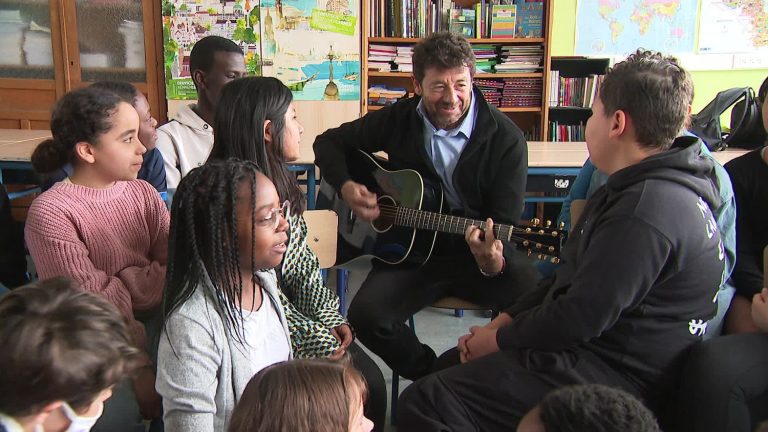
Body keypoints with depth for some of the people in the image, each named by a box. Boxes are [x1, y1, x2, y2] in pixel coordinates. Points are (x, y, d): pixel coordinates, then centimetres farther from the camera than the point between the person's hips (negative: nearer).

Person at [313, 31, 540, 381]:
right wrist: (346, 187, -7)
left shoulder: (506, 138, -9)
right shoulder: (398, 120, 0)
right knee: (366, 315, -25)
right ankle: (431, 376, 7)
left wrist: (493, 263, -35)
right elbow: (329, 142, 13)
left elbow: (505, 224, -12)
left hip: (478, 252, -1)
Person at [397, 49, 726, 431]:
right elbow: (573, 277, 14)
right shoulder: (641, 187, 12)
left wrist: (499, 339, -9)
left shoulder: (645, 211, -26)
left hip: (607, 376, -11)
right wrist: (503, 321, 6)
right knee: (446, 366, 19)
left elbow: (582, 317, -26)